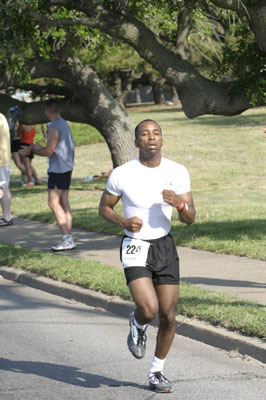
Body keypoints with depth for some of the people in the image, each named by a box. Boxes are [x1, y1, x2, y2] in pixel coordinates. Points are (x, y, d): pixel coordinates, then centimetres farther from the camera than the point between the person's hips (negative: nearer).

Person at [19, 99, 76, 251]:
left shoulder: (54, 127, -15)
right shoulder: (65, 124, 14)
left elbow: (49, 152, -16)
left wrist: (31, 150, -3)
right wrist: (39, 147, 27)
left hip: (58, 169, -9)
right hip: (67, 168, 9)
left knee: (53, 202, -9)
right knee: (64, 202, 10)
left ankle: (67, 239, -16)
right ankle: (69, 239, 8)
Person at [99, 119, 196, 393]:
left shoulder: (177, 172, -2)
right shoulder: (122, 174, -9)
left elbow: (190, 219, 0)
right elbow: (104, 207, 5)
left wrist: (179, 204, -23)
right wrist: (123, 222, -15)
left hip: (165, 247, 3)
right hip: (135, 248, -3)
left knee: (168, 316, 2)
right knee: (149, 310, -22)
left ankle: (156, 372, 23)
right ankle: (137, 325, 17)